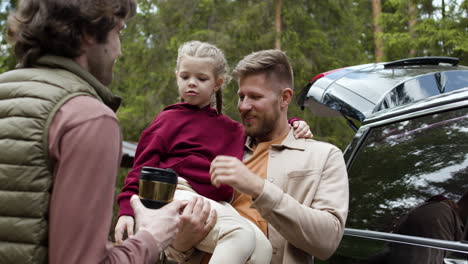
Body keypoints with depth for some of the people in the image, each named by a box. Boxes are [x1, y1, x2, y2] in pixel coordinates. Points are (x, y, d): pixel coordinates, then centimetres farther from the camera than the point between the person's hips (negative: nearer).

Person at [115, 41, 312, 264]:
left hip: (217, 204, 5)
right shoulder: (169, 119, 13)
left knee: (262, 246, -23)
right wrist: (127, 211, -5)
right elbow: (142, 166, 7)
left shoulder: (231, 130, 26)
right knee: (241, 235, -31)